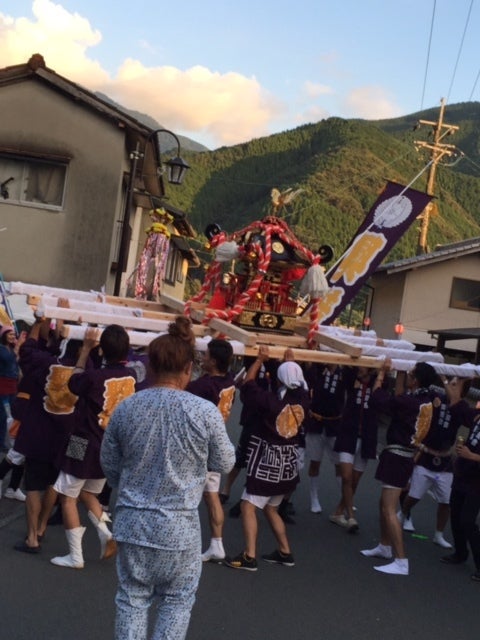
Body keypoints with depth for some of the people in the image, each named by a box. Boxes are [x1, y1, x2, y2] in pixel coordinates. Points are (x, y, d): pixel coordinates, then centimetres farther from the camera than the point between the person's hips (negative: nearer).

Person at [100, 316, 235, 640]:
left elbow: (110, 467, 8)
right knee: (177, 600, 15)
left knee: (133, 599, 15)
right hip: (178, 525, -3)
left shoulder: (125, 408, -3)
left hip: (131, 521, 3)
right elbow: (225, 463, -1)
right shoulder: (205, 411, -14)